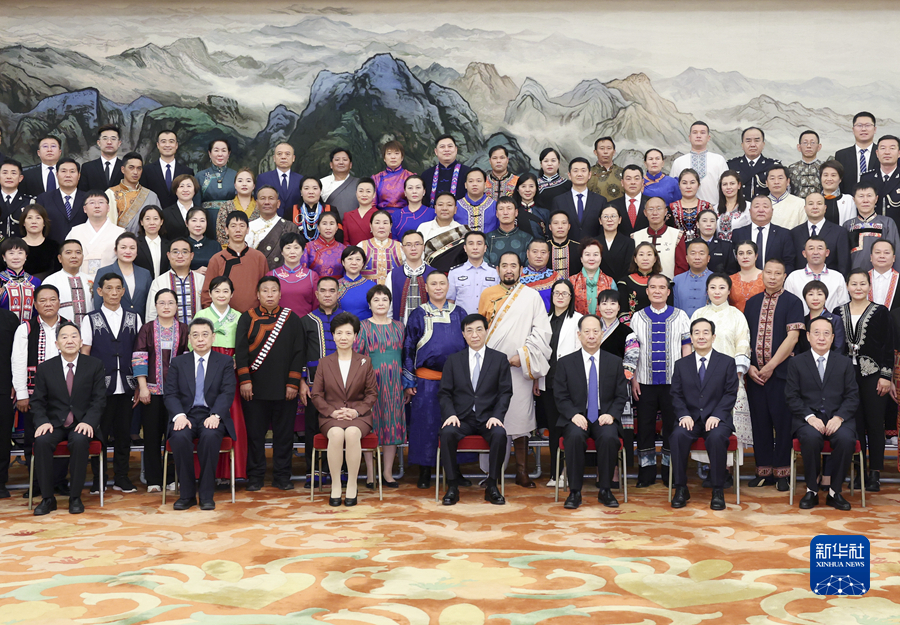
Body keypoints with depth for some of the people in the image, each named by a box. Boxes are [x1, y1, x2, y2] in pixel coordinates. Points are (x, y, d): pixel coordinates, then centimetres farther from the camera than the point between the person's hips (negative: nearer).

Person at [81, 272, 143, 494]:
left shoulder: (134, 318, 9)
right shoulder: (90, 319, 4)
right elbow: (84, 353, 3)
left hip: (126, 385, 2)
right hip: (100, 385, -2)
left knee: (124, 432, 7)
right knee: (100, 433, 2)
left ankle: (121, 478, 17)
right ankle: (98, 478, 12)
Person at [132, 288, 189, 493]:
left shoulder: (184, 330, 7)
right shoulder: (147, 329, 6)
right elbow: (139, 358, 1)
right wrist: (142, 387, -7)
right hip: (151, 390, 0)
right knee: (152, 434, 2)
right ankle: (153, 480, 10)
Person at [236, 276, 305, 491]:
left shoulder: (292, 319, 7)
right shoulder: (247, 318, 5)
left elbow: (298, 353, 4)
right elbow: (241, 351, 0)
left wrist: (293, 383, -3)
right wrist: (244, 380, -9)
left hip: (284, 388, 1)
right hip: (255, 387, -1)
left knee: (284, 433, 5)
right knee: (255, 433, 4)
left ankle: (282, 476, 15)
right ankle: (255, 476, 14)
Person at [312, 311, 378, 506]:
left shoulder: (365, 362, 9)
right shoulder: (324, 363, 11)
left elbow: (372, 393, 7)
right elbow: (316, 395, 8)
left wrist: (357, 411, -10)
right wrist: (332, 411, -10)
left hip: (358, 415, 0)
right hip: (331, 416, 1)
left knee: (352, 433, -36)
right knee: (336, 434, -35)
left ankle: (352, 486, -23)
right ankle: (335, 486, -23)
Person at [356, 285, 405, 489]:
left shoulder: (398, 326, 11)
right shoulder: (363, 327, 1)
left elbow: (405, 354, 14)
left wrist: (406, 383, 10)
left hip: (393, 384, 3)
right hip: (370, 382, -3)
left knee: (393, 425, 3)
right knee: (370, 425, 0)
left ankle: (388, 472, 11)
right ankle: (370, 474, 7)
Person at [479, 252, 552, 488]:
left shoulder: (532, 296, 4)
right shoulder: (487, 294, 11)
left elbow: (543, 332, 0)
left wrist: (523, 355, -10)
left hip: (519, 367, -1)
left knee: (520, 418, -1)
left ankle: (522, 472, 7)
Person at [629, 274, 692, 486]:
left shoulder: (680, 316, 6)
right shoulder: (637, 317, 7)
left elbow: (687, 348, 5)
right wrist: (633, 379, -1)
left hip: (673, 381, 0)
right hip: (645, 381, 1)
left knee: (672, 425, 4)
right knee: (645, 426, 3)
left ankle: (670, 471, 15)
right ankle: (646, 471, 13)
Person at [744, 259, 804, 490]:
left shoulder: (793, 302, 0)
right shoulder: (752, 303, 13)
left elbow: (792, 337, -9)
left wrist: (771, 366, -12)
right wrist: (749, 366, -1)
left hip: (781, 372, -4)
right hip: (755, 373, 4)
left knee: (782, 422, 0)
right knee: (760, 421, 6)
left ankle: (782, 472, 9)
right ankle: (764, 471, 14)